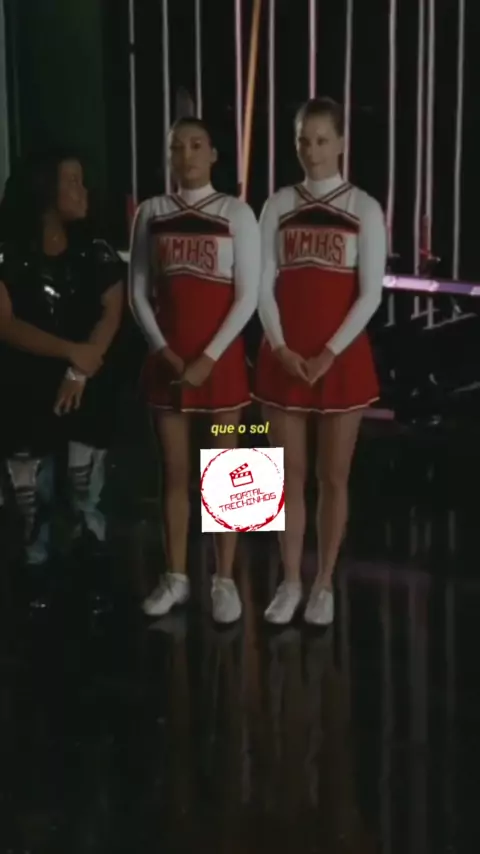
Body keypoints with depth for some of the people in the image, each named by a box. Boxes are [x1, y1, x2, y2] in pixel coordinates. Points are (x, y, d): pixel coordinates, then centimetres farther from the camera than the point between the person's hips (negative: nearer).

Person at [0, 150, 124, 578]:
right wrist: (71, 351, -20)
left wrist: (80, 371, -17)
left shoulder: (97, 252, 5)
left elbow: (111, 314, -4)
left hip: (91, 386, 2)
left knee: (88, 485, 0)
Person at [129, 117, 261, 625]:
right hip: (167, 360, 3)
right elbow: (138, 292, 6)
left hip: (220, 358, -3)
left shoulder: (236, 214, -4)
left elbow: (247, 296, -7)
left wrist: (209, 358, -13)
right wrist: (164, 350, -7)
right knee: (175, 473, 9)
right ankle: (176, 577, 19)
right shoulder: (151, 213, 5)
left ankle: (224, 580, 13)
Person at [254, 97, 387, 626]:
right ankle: (290, 582, 19)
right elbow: (264, 285, 2)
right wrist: (282, 349, -10)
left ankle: (324, 585, 18)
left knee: (333, 477, 6)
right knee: (289, 476, 7)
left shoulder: (364, 209, -2)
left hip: (342, 357, -2)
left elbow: (371, 292, -6)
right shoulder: (278, 206, 5)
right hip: (284, 358, 2)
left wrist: (329, 354, -13)